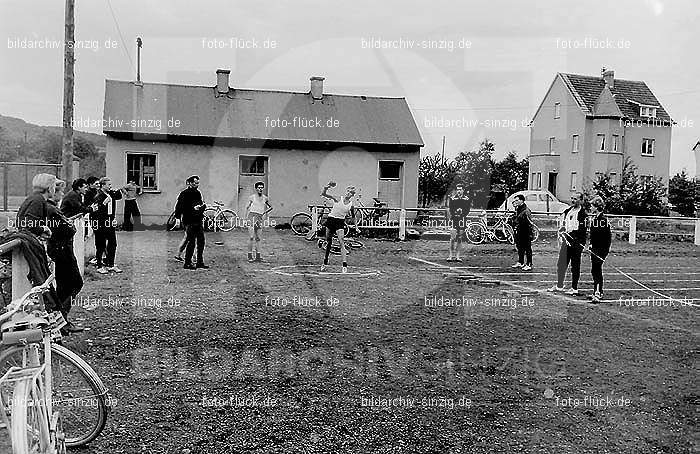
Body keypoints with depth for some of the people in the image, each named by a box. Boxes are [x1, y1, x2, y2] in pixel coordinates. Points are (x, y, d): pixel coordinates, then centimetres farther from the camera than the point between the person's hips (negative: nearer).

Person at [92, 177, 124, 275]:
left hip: (110, 224, 7)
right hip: (101, 225, -7)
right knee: (100, 246, 2)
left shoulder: (111, 194, 8)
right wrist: (104, 203, -30)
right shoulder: (98, 197, -13)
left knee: (113, 244, 10)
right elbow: (96, 211, -19)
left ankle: (111, 265, 21)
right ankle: (100, 266, 11)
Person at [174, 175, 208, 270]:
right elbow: (179, 207, -9)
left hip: (198, 220, 7)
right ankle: (187, 263, 4)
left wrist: (203, 206, 4)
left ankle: (200, 262, 15)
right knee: (191, 242, -6)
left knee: (201, 241, 6)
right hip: (189, 221, -7)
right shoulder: (184, 194, -6)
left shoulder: (198, 193, 15)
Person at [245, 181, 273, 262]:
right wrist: (246, 217, -4)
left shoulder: (265, 198, 10)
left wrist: (264, 212, 11)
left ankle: (257, 256, 8)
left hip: (260, 218, 4)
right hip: (252, 216, -4)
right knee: (252, 237, -11)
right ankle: (249, 256, -7)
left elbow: (271, 207, 24)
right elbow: (247, 208, 4)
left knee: (258, 238, 5)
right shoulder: (252, 197, 1)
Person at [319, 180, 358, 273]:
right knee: (328, 243, 9)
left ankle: (345, 265, -17)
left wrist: (356, 227, 9)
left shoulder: (351, 205, 0)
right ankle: (325, 263, 24)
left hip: (340, 222, -1)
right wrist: (327, 187, -27)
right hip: (330, 219, 1)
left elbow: (353, 217, 15)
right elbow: (323, 194, -10)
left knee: (341, 242, -15)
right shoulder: (337, 199, -4)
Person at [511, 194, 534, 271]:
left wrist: (530, 235, -19)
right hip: (518, 232, 9)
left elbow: (530, 224, -17)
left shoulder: (526, 211, -16)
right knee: (520, 248, 16)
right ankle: (520, 262, 27)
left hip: (525, 233, -9)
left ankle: (529, 264, 5)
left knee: (527, 248, -1)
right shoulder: (517, 209, 11)